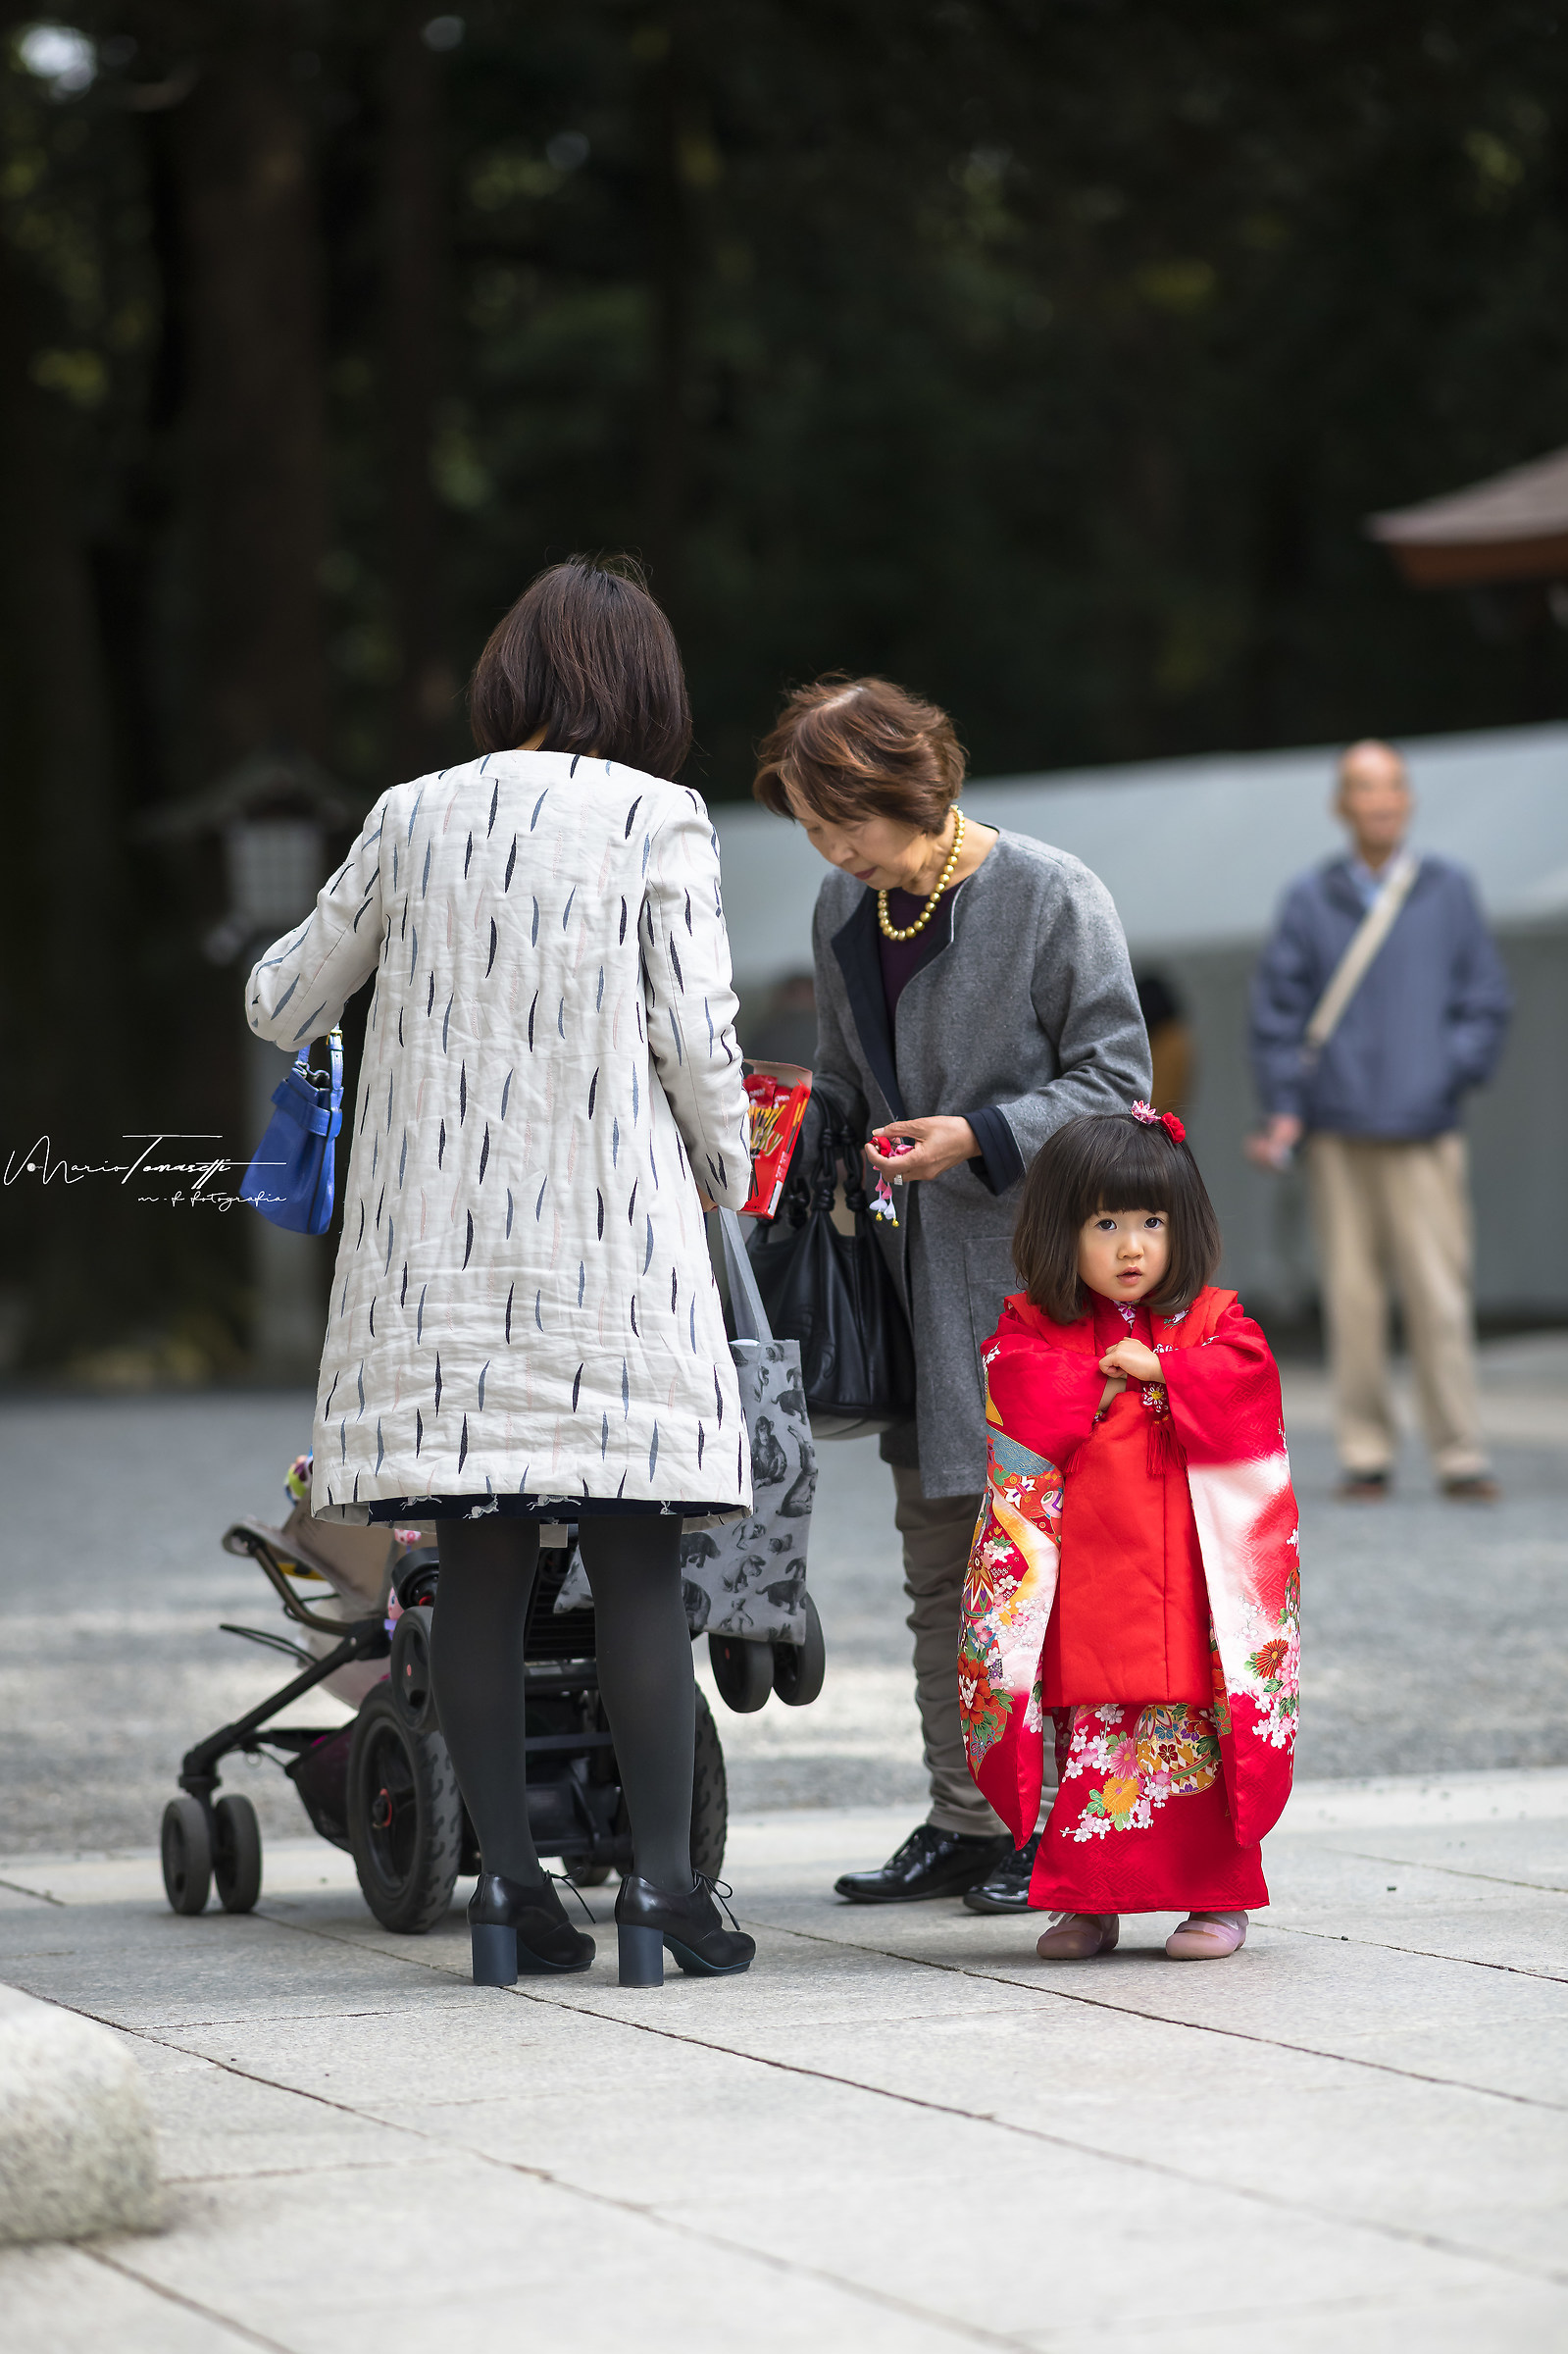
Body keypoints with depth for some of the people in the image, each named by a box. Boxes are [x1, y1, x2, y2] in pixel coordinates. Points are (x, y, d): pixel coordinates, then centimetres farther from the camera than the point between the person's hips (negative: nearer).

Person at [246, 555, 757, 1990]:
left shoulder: (413, 818, 7)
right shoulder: (659, 822, -2)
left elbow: (282, 1002, 15)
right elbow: (696, 1035, -5)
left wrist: (298, 984, 38)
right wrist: (725, 1172, 13)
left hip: (438, 1240, 3)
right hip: (609, 1235, -3)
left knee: (478, 1562, 5)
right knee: (637, 1560, 1)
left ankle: (509, 1884, 6)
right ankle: (662, 1884, 0)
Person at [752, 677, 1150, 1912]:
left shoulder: (1055, 897, -9)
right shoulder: (845, 909, 10)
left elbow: (1115, 1080, -8)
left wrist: (979, 1137, -18)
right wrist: (790, 1137, 4)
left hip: (1031, 1265, -7)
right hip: (919, 1272, 7)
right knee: (937, 1552, 8)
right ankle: (967, 1820, 15)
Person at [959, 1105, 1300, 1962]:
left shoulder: (1213, 1324, 7)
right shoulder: (1032, 1329, 7)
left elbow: (1245, 1394, -10)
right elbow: (1024, 1411, -9)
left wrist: (1161, 1370, -13)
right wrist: (1103, 1383, -12)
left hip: (1185, 1580, 0)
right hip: (1082, 1574, 1)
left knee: (1194, 1731, 0)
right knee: (1091, 1740, 2)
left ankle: (1216, 1897, 8)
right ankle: (1087, 1902, 10)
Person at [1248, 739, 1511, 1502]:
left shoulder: (1449, 892, 8)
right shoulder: (1310, 901, 9)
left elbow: (1486, 1004, 9)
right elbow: (1276, 1014, 9)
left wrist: (1448, 1075, -5)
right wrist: (1283, 1110, -1)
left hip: (1424, 1132, -1)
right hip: (1337, 1134, 1)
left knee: (1439, 1296, -8)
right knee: (1351, 1295, 1)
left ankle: (1460, 1455, -5)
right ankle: (1365, 1453, 8)